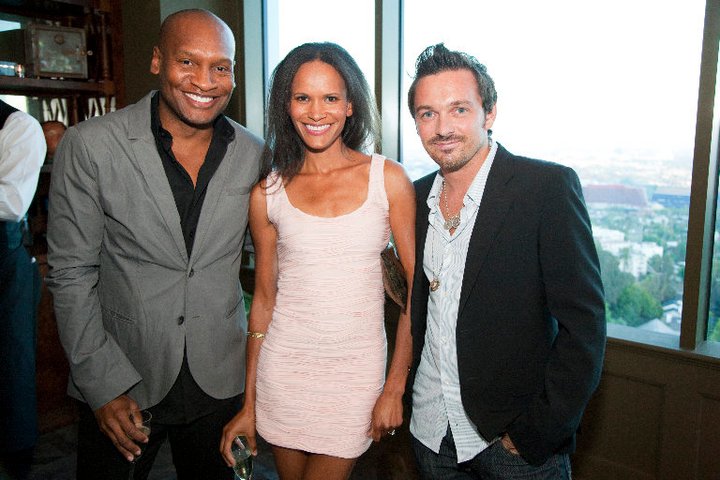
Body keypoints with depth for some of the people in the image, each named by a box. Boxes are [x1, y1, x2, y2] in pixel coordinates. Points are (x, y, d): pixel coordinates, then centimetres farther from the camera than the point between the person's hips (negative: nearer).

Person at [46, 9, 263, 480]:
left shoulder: (253, 153, -4)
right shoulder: (90, 146, -12)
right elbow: (72, 275, -9)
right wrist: (105, 387, -11)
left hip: (219, 381, 3)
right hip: (117, 385, -2)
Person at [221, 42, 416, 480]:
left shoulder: (388, 179, -5)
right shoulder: (268, 193, -1)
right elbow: (264, 298, 5)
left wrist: (395, 388, -7)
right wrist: (249, 405, 6)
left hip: (357, 368, -1)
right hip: (284, 366, 2)